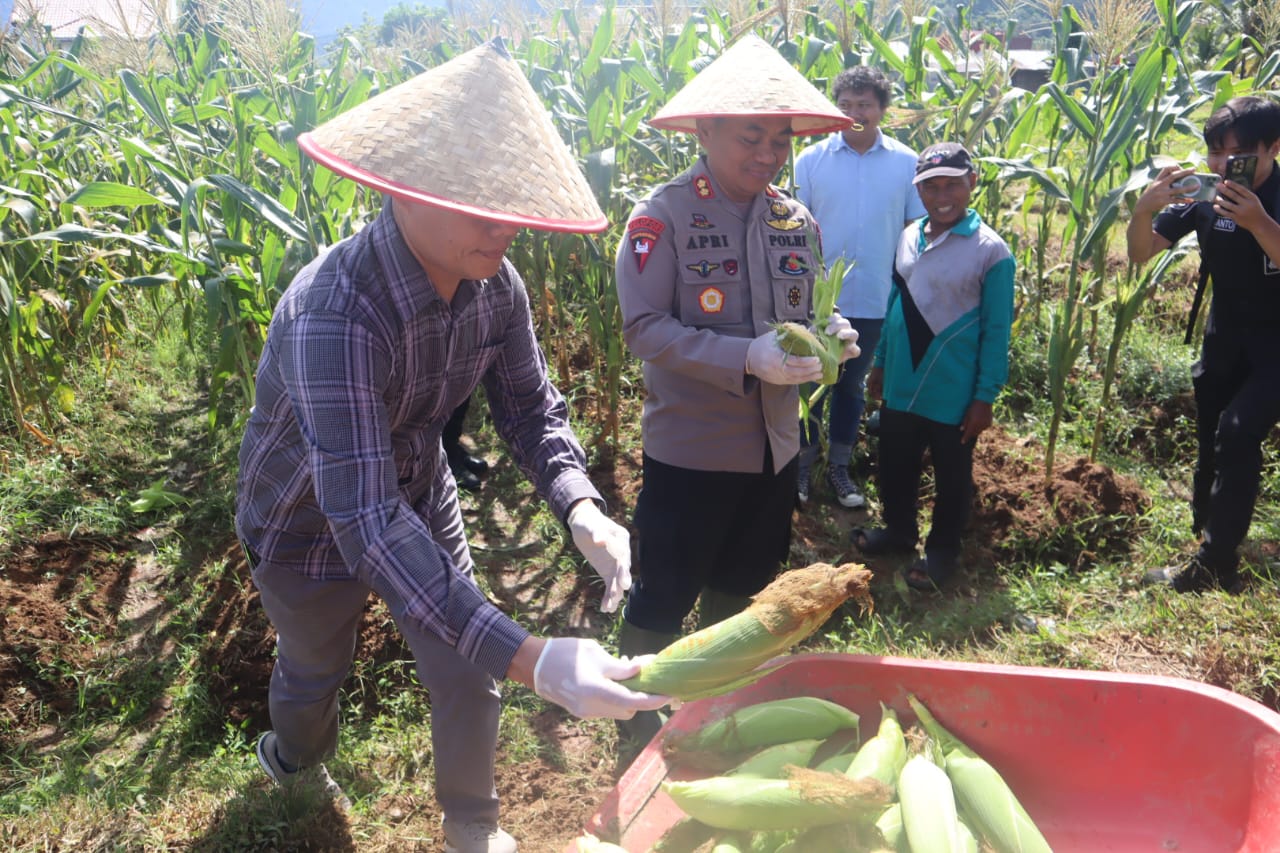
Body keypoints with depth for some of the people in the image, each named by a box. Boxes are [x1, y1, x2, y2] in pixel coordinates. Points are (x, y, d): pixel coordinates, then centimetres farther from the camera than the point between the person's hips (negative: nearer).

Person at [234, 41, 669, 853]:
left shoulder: (495, 285, -20)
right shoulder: (335, 317, -41)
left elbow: (530, 406, -9)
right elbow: (364, 518, -47)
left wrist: (581, 507, -30)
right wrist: (531, 659, -54)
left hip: (421, 502, 4)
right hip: (309, 529, -4)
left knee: (469, 678, 9)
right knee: (315, 674, 22)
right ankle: (297, 764, 59)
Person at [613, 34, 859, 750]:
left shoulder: (795, 219, 3)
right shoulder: (664, 215, -14)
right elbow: (644, 326, -20)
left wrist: (831, 334, -12)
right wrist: (747, 358, -29)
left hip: (775, 444, 6)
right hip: (689, 449, -6)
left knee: (740, 587, 22)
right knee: (664, 600, 8)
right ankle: (641, 734, 32)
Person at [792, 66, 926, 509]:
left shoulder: (906, 163, -1)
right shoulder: (811, 160, -3)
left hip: (874, 301, 1)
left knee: (852, 386, 15)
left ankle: (839, 466, 30)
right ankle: (802, 464, 25)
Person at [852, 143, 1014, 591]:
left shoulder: (991, 251, -13)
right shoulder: (909, 237, 3)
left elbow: (996, 331, -11)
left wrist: (985, 397, -11)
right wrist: (879, 362, 15)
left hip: (954, 396, -5)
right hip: (901, 385, 5)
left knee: (952, 478, 12)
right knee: (895, 466, 19)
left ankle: (942, 551, 30)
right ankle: (898, 529, 41)